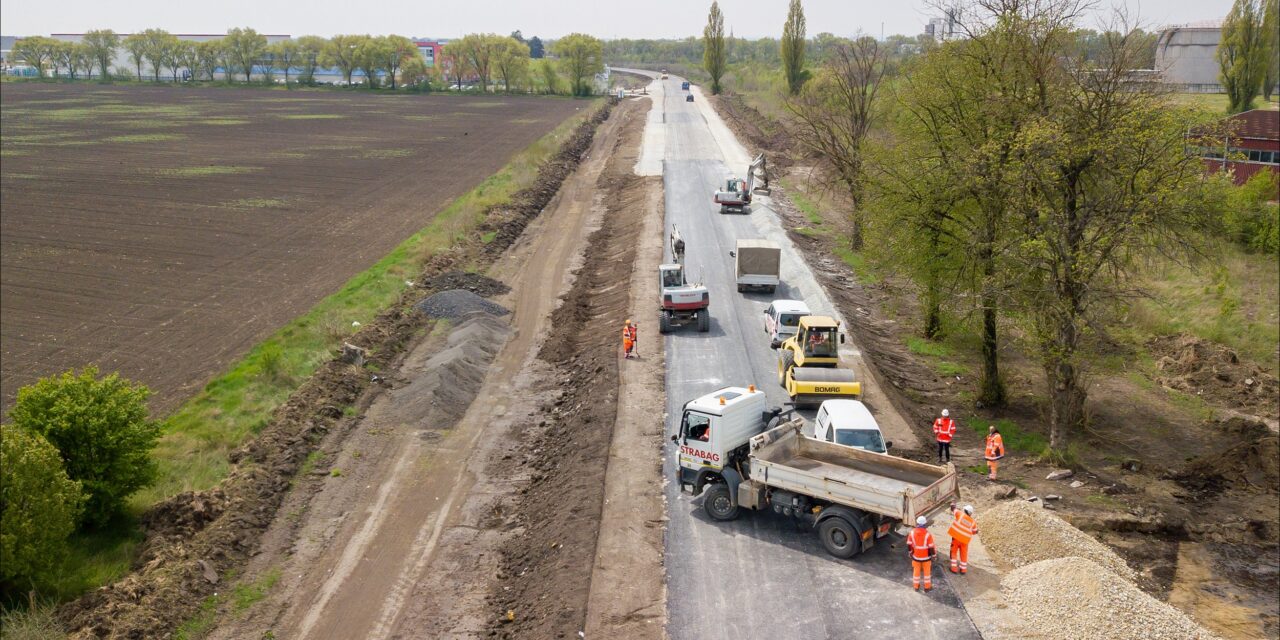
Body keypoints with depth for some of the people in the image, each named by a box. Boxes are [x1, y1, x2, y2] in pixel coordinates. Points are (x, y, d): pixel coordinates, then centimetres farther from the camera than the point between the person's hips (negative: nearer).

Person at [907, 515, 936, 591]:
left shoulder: (912, 533, -15)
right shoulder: (928, 534, -25)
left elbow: (909, 545, -4)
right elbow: (931, 547, -17)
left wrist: (910, 552, 14)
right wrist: (934, 554, 0)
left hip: (916, 556, 2)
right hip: (926, 557, -2)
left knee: (916, 571, 19)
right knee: (927, 571, 17)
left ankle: (916, 586, 32)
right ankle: (927, 586, 30)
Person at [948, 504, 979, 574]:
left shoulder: (961, 514, -9)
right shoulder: (973, 522, 2)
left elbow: (953, 509, 4)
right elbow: (975, 532, 15)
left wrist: (953, 506, 26)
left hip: (956, 537, -2)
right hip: (965, 540, 2)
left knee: (954, 553, 12)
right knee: (963, 554, 18)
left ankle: (954, 568, 11)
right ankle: (963, 569, 26)